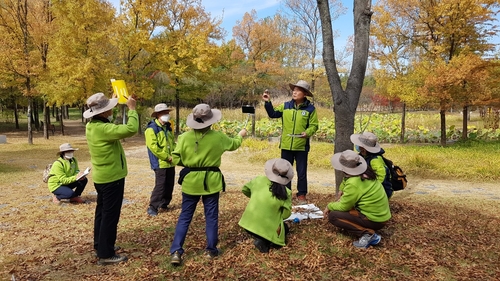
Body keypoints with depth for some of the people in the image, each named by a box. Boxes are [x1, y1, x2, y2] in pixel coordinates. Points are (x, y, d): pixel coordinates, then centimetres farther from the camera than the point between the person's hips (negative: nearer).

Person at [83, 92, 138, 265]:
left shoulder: (91, 126, 3)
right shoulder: (103, 128, -26)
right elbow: (131, 129, -35)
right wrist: (132, 109, -21)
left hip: (101, 177, 10)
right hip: (111, 177, -10)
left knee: (102, 211, 19)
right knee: (110, 215, -1)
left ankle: (100, 245, 32)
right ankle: (105, 254, 7)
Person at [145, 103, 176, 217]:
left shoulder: (168, 127, 14)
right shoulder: (151, 128, -13)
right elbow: (153, 146, -21)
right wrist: (166, 157, -18)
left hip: (170, 163, 8)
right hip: (160, 163, -8)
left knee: (170, 185, 13)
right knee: (160, 185, -8)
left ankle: (164, 203, 28)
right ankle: (152, 207, 3)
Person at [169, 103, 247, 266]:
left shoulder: (185, 137, -6)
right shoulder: (218, 137, -5)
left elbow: (176, 159, -4)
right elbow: (233, 144, 14)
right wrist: (240, 135, 35)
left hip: (191, 181, 1)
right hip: (211, 181, -1)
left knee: (185, 217, 9)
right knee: (211, 217, 12)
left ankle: (176, 252, 6)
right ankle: (211, 250, 20)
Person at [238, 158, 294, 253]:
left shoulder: (259, 180, -5)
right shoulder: (286, 193, -13)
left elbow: (245, 189, 11)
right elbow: (286, 214, -7)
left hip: (248, 223, 5)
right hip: (266, 227, -5)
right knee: (285, 228, 25)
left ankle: (259, 238, 6)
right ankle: (263, 241, -1)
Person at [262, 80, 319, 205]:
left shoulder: (310, 108, -4)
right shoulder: (285, 106, 3)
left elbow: (314, 125, -3)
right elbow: (273, 114, 9)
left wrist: (307, 133, -22)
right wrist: (267, 102, -2)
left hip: (301, 146, -2)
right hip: (286, 146, 3)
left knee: (301, 172, 9)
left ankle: (301, 195, 23)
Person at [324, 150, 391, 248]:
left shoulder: (353, 184, -24)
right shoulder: (365, 173, 0)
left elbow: (343, 207, -12)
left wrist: (329, 206, 4)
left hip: (375, 220, -9)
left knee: (333, 216, -7)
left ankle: (367, 233, -16)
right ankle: (368, 231, 9)